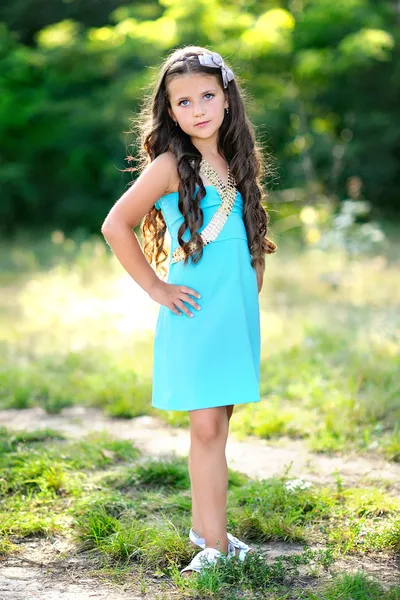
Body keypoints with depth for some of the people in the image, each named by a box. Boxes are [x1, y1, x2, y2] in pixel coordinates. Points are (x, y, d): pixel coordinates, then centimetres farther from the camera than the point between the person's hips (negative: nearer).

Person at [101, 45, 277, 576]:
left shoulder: (235, 162, 10)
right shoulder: (171, 164, -8)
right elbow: (116, 225, -11)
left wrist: (258, 253, 6)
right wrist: (155, 287, -9)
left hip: (239, 312, 5)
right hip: (196, 313, -5)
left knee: (217, 423, 11)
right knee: (207, 426, -5)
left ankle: (204, 525, 23)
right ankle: (215, 543, 2)